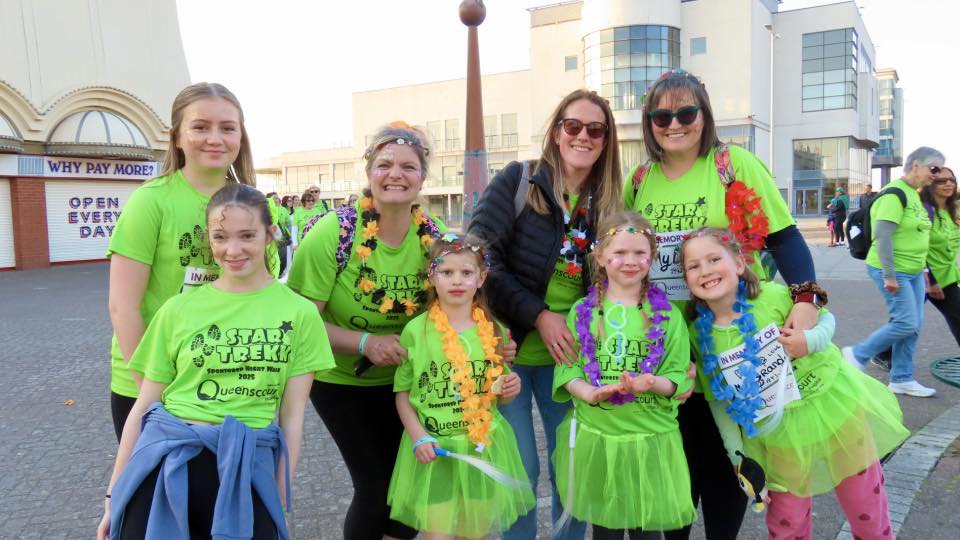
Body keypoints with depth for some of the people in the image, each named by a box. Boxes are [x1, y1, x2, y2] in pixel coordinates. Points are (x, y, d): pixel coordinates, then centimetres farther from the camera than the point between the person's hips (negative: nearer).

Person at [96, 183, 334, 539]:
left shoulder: (300, 313, 0)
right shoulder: (178, 309, 3)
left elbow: (292, 415, 2)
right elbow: (144, 405, 9)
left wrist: (280, 499, 3)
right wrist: (114, 493, 11)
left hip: (246, 468, -1)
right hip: (167, 457, 1)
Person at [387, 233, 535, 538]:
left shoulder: (493, 331, 1)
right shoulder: (416, 330, -8)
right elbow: (402, 393, -2)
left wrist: (510, 391, -8)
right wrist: (418, 437, -13)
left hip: (484, 448, 3)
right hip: (434, 450, -3)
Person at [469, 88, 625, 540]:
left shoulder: (609, 202, 4)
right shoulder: (518, 180, -7)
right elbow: (480, 257, -13)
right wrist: (539, 315, -17)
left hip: (568, 354, 3)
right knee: (519, 467, 5)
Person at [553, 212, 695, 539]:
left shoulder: (666, 314, -1)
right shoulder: (582, 312, 1)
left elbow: (677, 377, -3)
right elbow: (567, 368, -2)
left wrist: (651, 384, -23)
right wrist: (589, 392, -21)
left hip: (651, 438, 0)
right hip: (595, 436, 1)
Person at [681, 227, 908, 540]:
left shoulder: (773, 296, -18)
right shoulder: (699, 335, -10)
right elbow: (719, 400, -1)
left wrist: (810, 341, -22)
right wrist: (737, 453, 0)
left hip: (836, 405, -1)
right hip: (780, 434, 1)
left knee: (868, 514, 16)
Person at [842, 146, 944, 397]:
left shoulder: (914, 195, 13)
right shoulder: (895, 193, -17)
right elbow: (883, 236, -22)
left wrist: (922, 270, 19)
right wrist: (889, 276, -22)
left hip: (914, 272, 9)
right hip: (894, 272, -9)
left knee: (914, 325, 9)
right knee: (906, 323, -9)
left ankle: (901, 379, 18)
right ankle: (857, 354, 8)